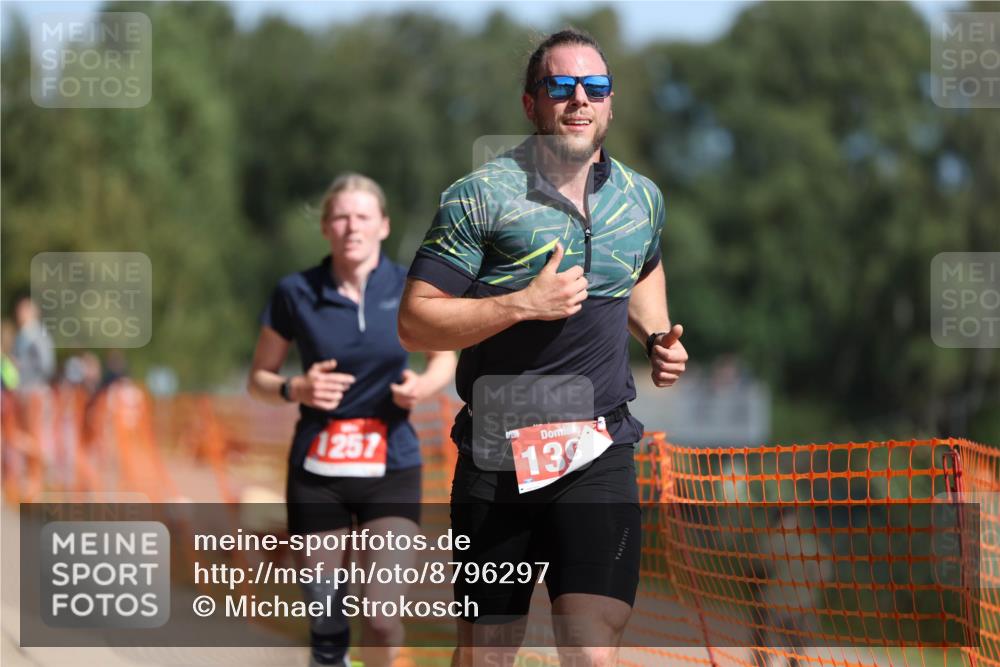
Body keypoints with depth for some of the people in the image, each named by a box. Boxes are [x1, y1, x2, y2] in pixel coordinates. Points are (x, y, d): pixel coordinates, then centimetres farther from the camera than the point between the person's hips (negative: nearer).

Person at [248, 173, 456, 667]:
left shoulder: (411, 290, -1)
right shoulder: (295, 293, -3)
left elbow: (445, 357, 14)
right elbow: (258, 379, 7)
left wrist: (424, 386, -8)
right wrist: (295, 389, -15)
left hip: (391, 468, 0)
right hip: (316, 473, 0)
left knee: (383, 613, -15)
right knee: (325, 613, 1)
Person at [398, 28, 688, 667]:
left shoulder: (641, 198, 10)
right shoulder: (482, 195, -5)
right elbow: (415, 321, -8)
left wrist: (659, 337, 14)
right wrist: (523, 304, -18)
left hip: (601, 456, 2)